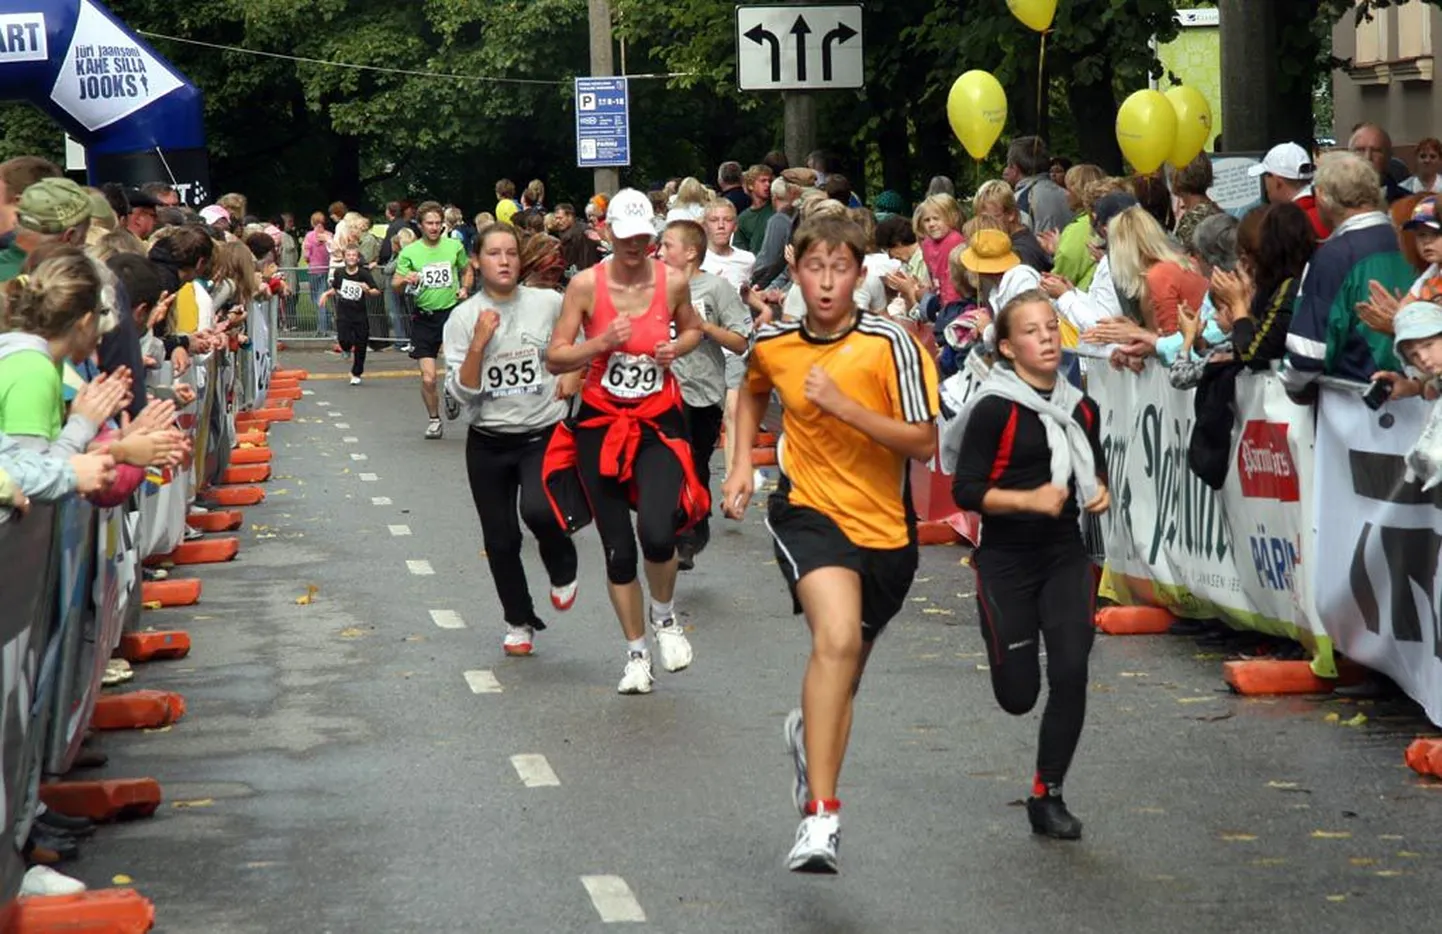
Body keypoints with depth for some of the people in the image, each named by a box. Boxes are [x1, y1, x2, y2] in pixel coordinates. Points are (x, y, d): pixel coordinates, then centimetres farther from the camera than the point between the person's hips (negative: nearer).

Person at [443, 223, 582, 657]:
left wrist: (574, 375, 2)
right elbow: (462, 391, -8)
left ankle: (562, 570, 6)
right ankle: (519, 623, 27)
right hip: (488, 443, 2)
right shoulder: (464, 317, -2)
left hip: (543, 435, -2)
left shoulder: (550, 304, -3)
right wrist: (479, 343, -18)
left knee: (538, 510, -27)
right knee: (500, 540, 6)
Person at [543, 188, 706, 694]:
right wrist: (603, 343, -21)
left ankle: (664, 616, 10)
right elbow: (555, 358, -6)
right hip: (601, 424, 0)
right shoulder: (586, 285, -8)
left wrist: (678, 347, -4)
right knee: (617, 550, 4)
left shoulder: (673, 281, -3)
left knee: (656, 532, -22)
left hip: (659, 423, 0)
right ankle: (636, 652, 23)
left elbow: (693, 327, 17)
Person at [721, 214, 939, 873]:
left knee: (843, 674, 16)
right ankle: (820, 815, -31)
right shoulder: (772, 343, -1)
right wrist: (742, 462, 12)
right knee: (838, 637, -29)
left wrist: (844, 405, -24)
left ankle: (809, 733, 53)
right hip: (808, 511, -1)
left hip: (884, 528, 1)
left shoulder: (889, 343, -12)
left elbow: (923, 443, -16)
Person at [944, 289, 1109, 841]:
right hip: (1007, 562, -4)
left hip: (1066, 557, 4)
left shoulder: (1081, 408, 7)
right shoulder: (994, 410, -11)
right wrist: (1029, 499, -24)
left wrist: (1100, 491, 2)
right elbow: (965, 491, -13)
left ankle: (1047, 797, 4)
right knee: (1018, 696, 0)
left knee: (1071, 676, -9)